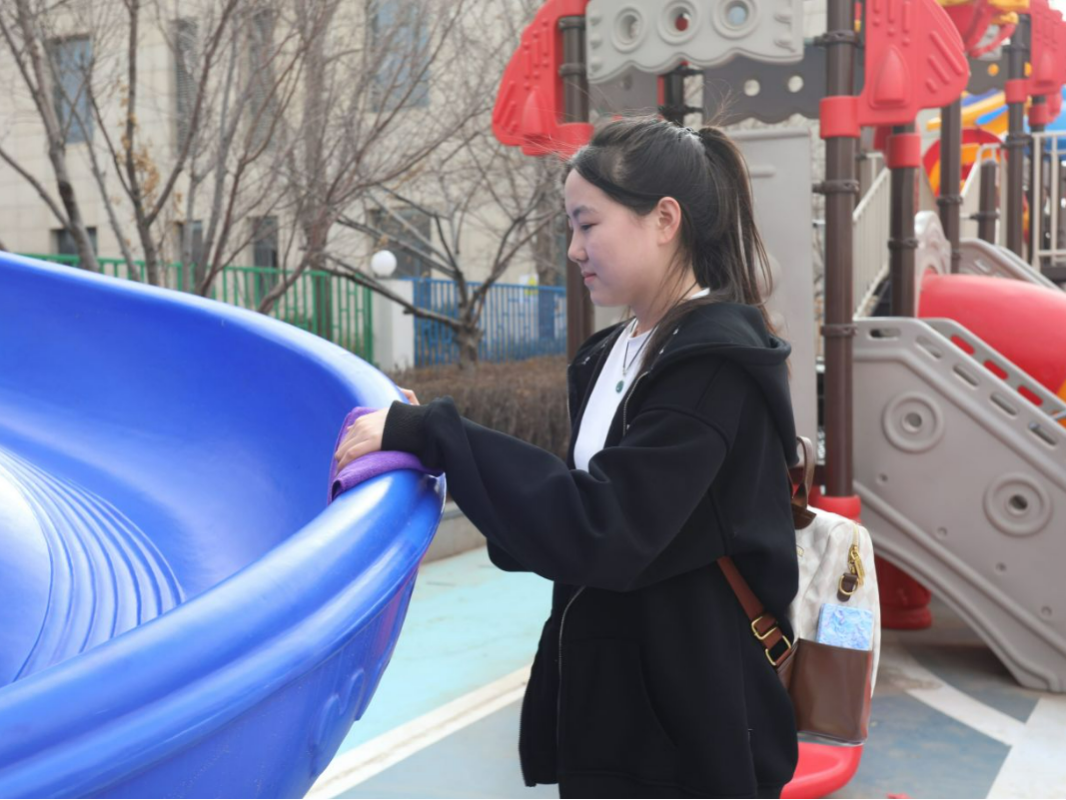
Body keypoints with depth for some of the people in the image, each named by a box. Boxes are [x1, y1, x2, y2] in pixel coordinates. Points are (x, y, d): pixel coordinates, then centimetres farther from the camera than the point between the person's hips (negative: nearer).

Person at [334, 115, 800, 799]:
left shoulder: (717, 364, -18)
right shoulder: (610, 356, 7)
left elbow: (598, 531, -27)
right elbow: (577, 503, 6)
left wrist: (431, 432, -24)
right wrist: (428, 438, -6)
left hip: (688, 728, -7)